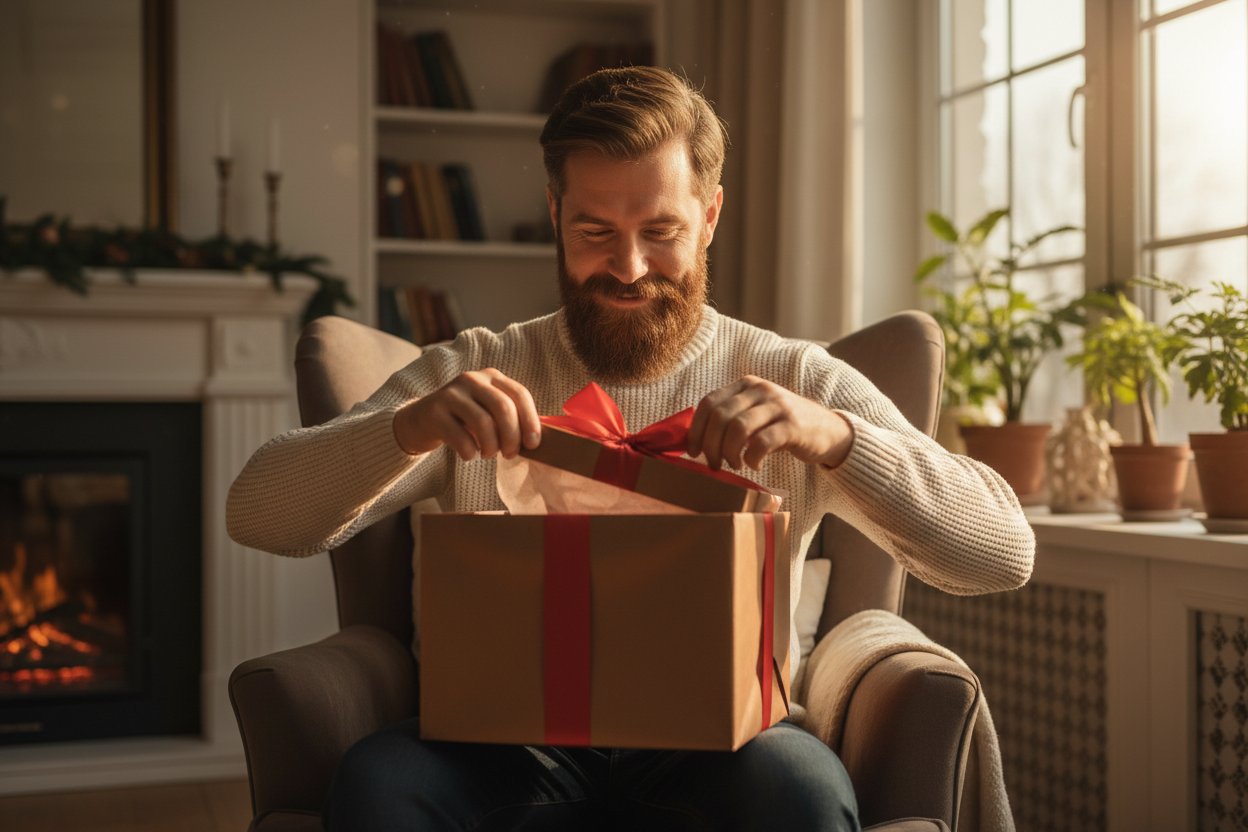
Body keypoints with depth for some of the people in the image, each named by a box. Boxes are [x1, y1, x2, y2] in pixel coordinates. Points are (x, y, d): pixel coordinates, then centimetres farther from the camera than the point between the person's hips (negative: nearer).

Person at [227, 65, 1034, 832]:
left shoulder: (797, 383, 7)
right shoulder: (476, 374, 9)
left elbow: (1004, 552, -2)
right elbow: (257, 516, 1)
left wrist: (833, 438, -20)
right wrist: (409, 429, -20)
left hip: (716, 746, 0)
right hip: (508, 748, 1)